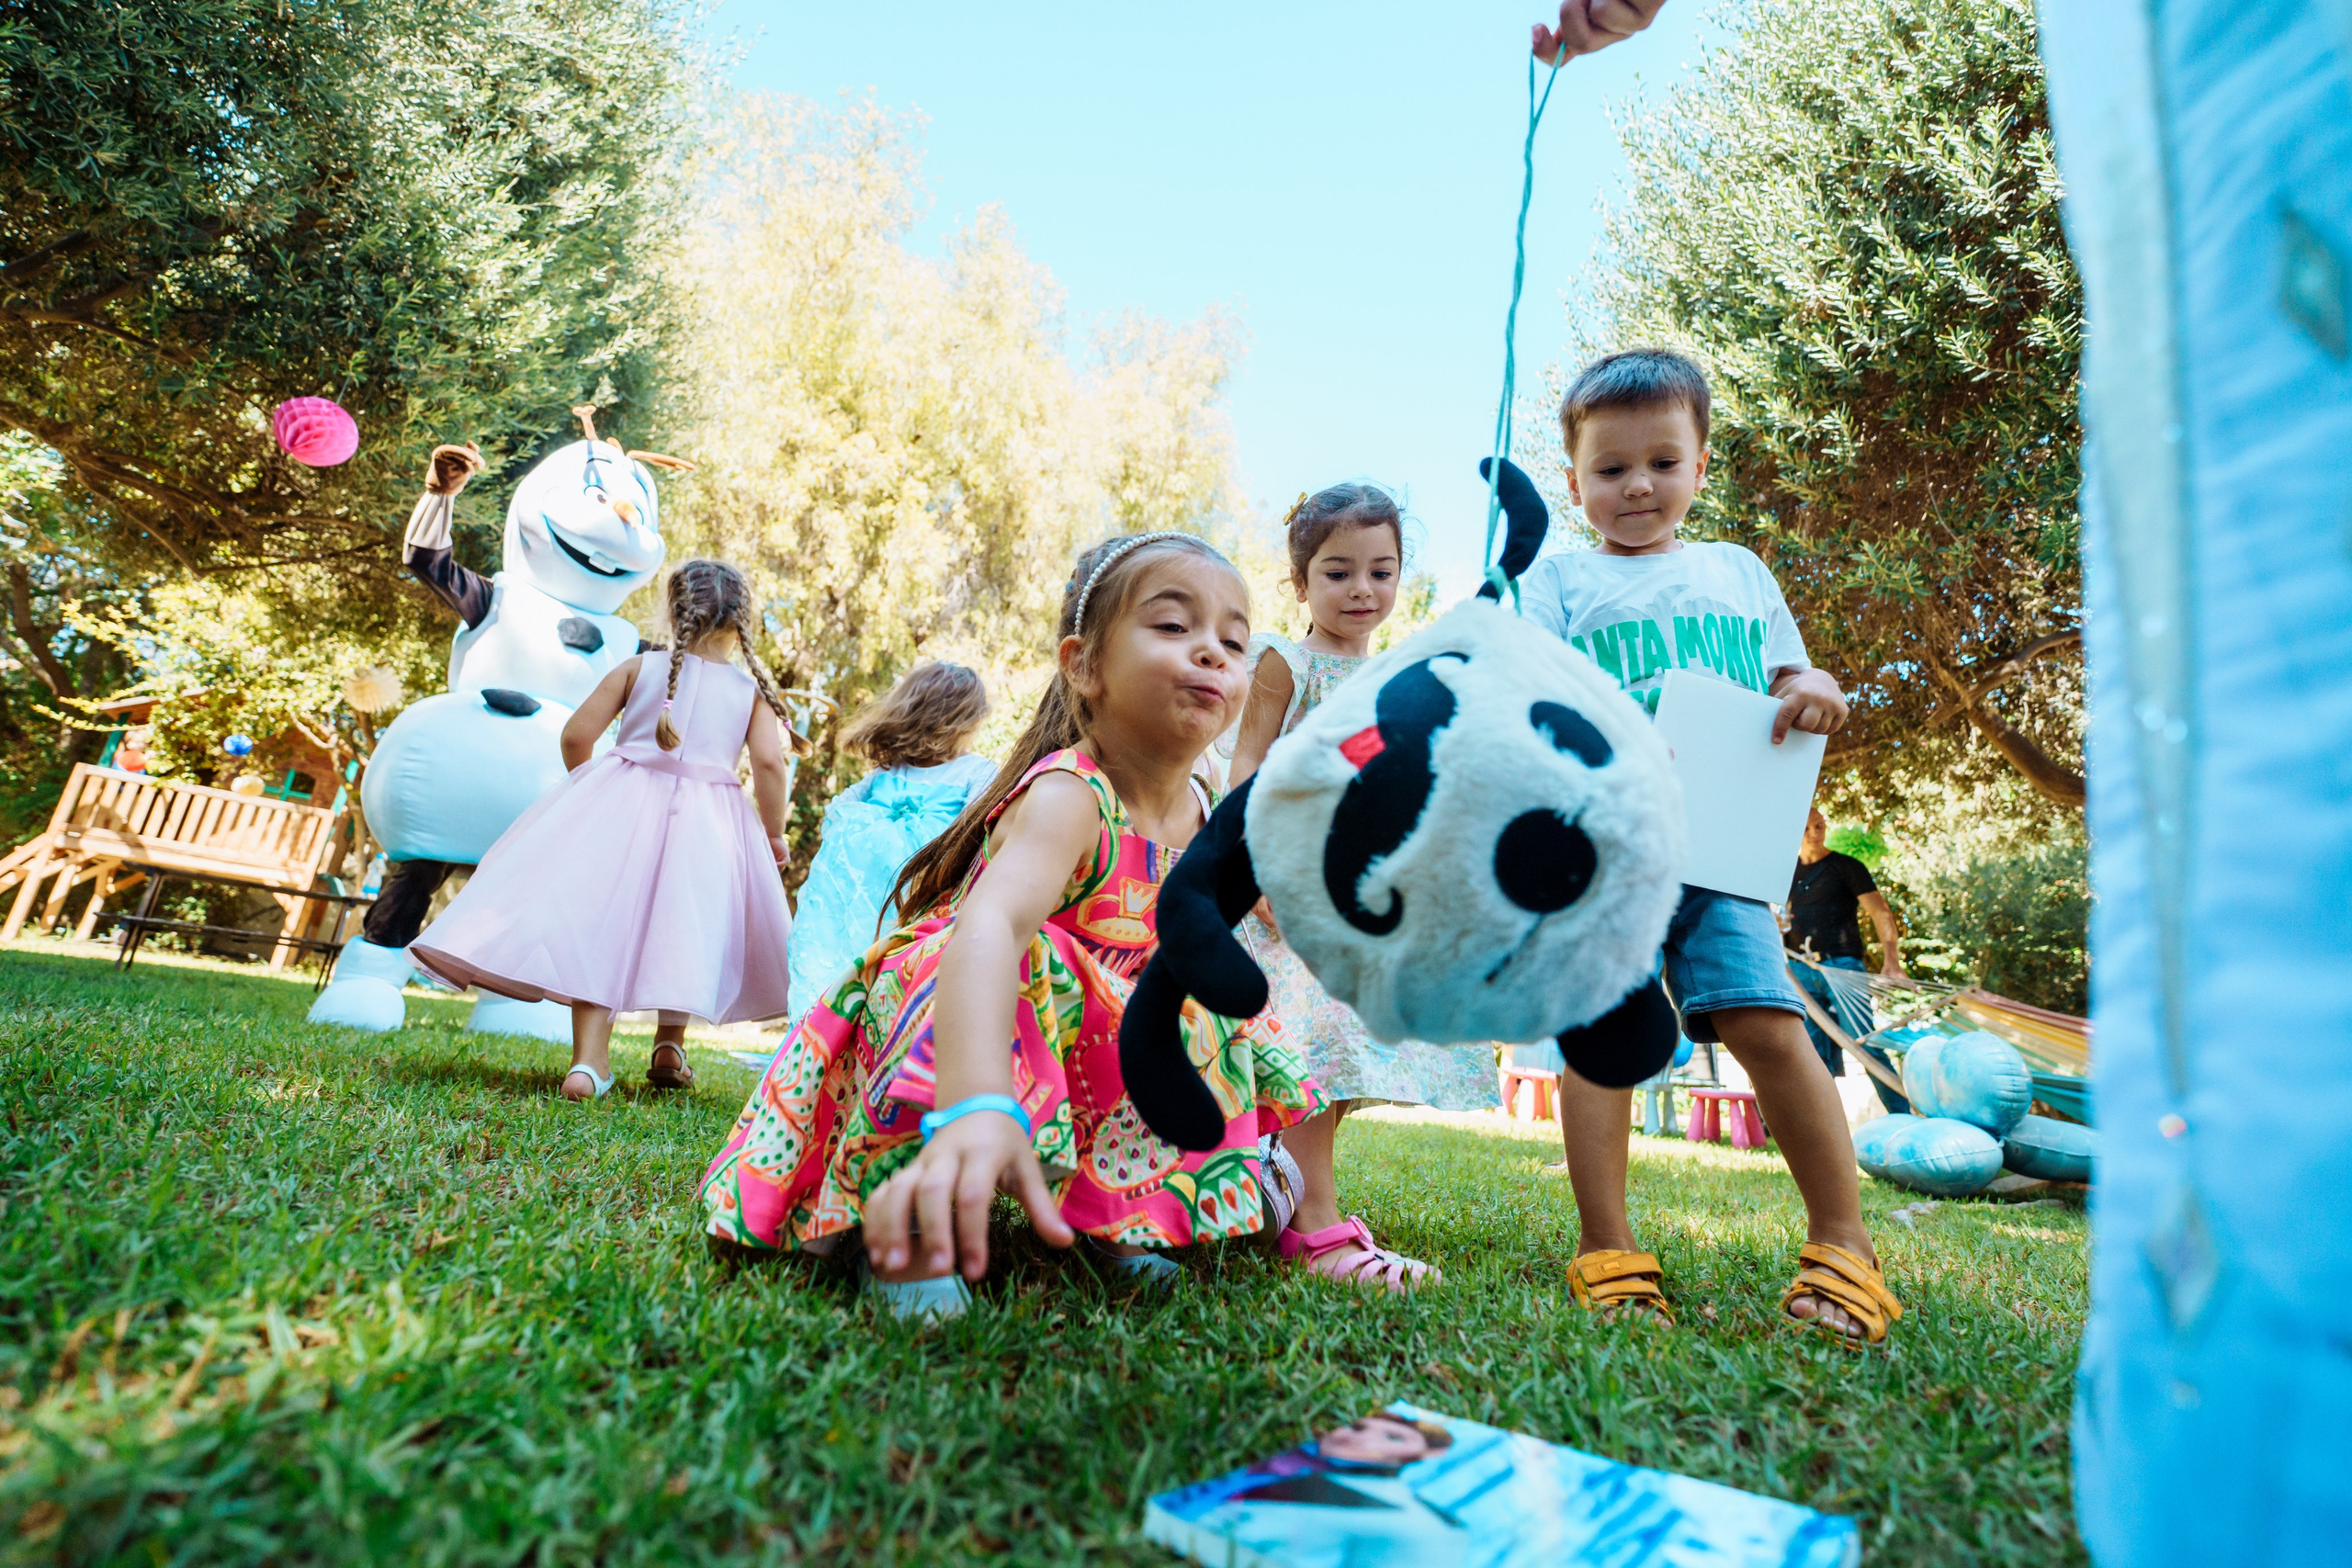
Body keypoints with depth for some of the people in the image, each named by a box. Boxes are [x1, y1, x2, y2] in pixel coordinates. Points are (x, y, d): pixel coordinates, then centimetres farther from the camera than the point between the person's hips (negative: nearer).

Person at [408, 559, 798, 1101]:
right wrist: (773, 835, 4)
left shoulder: (637, 668, 6)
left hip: (621, 809, 0)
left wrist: (587, 783, 23)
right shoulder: (753, 691, 4)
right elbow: (769, 762, -7)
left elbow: (576, 736, 4)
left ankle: (590, 1060, -5)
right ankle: (670, 1045, 13)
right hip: (706, 827, 0)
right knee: (681, 930, 15)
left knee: (602, 925, 2)